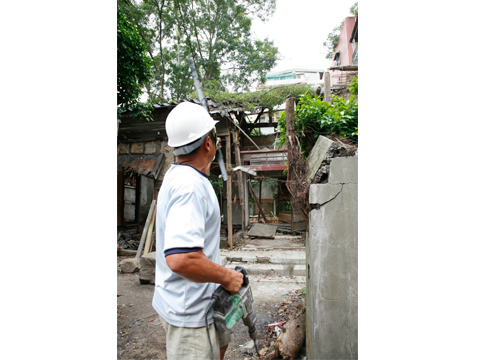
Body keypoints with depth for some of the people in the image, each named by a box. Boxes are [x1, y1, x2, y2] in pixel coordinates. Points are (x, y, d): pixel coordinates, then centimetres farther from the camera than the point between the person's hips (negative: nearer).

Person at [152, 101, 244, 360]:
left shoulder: (176, 174, 5)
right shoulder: (190, 186, -30)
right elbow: (181, 259, -40)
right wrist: (226, 276, -26)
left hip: (196, 300, 10)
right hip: (187, 310, -10)